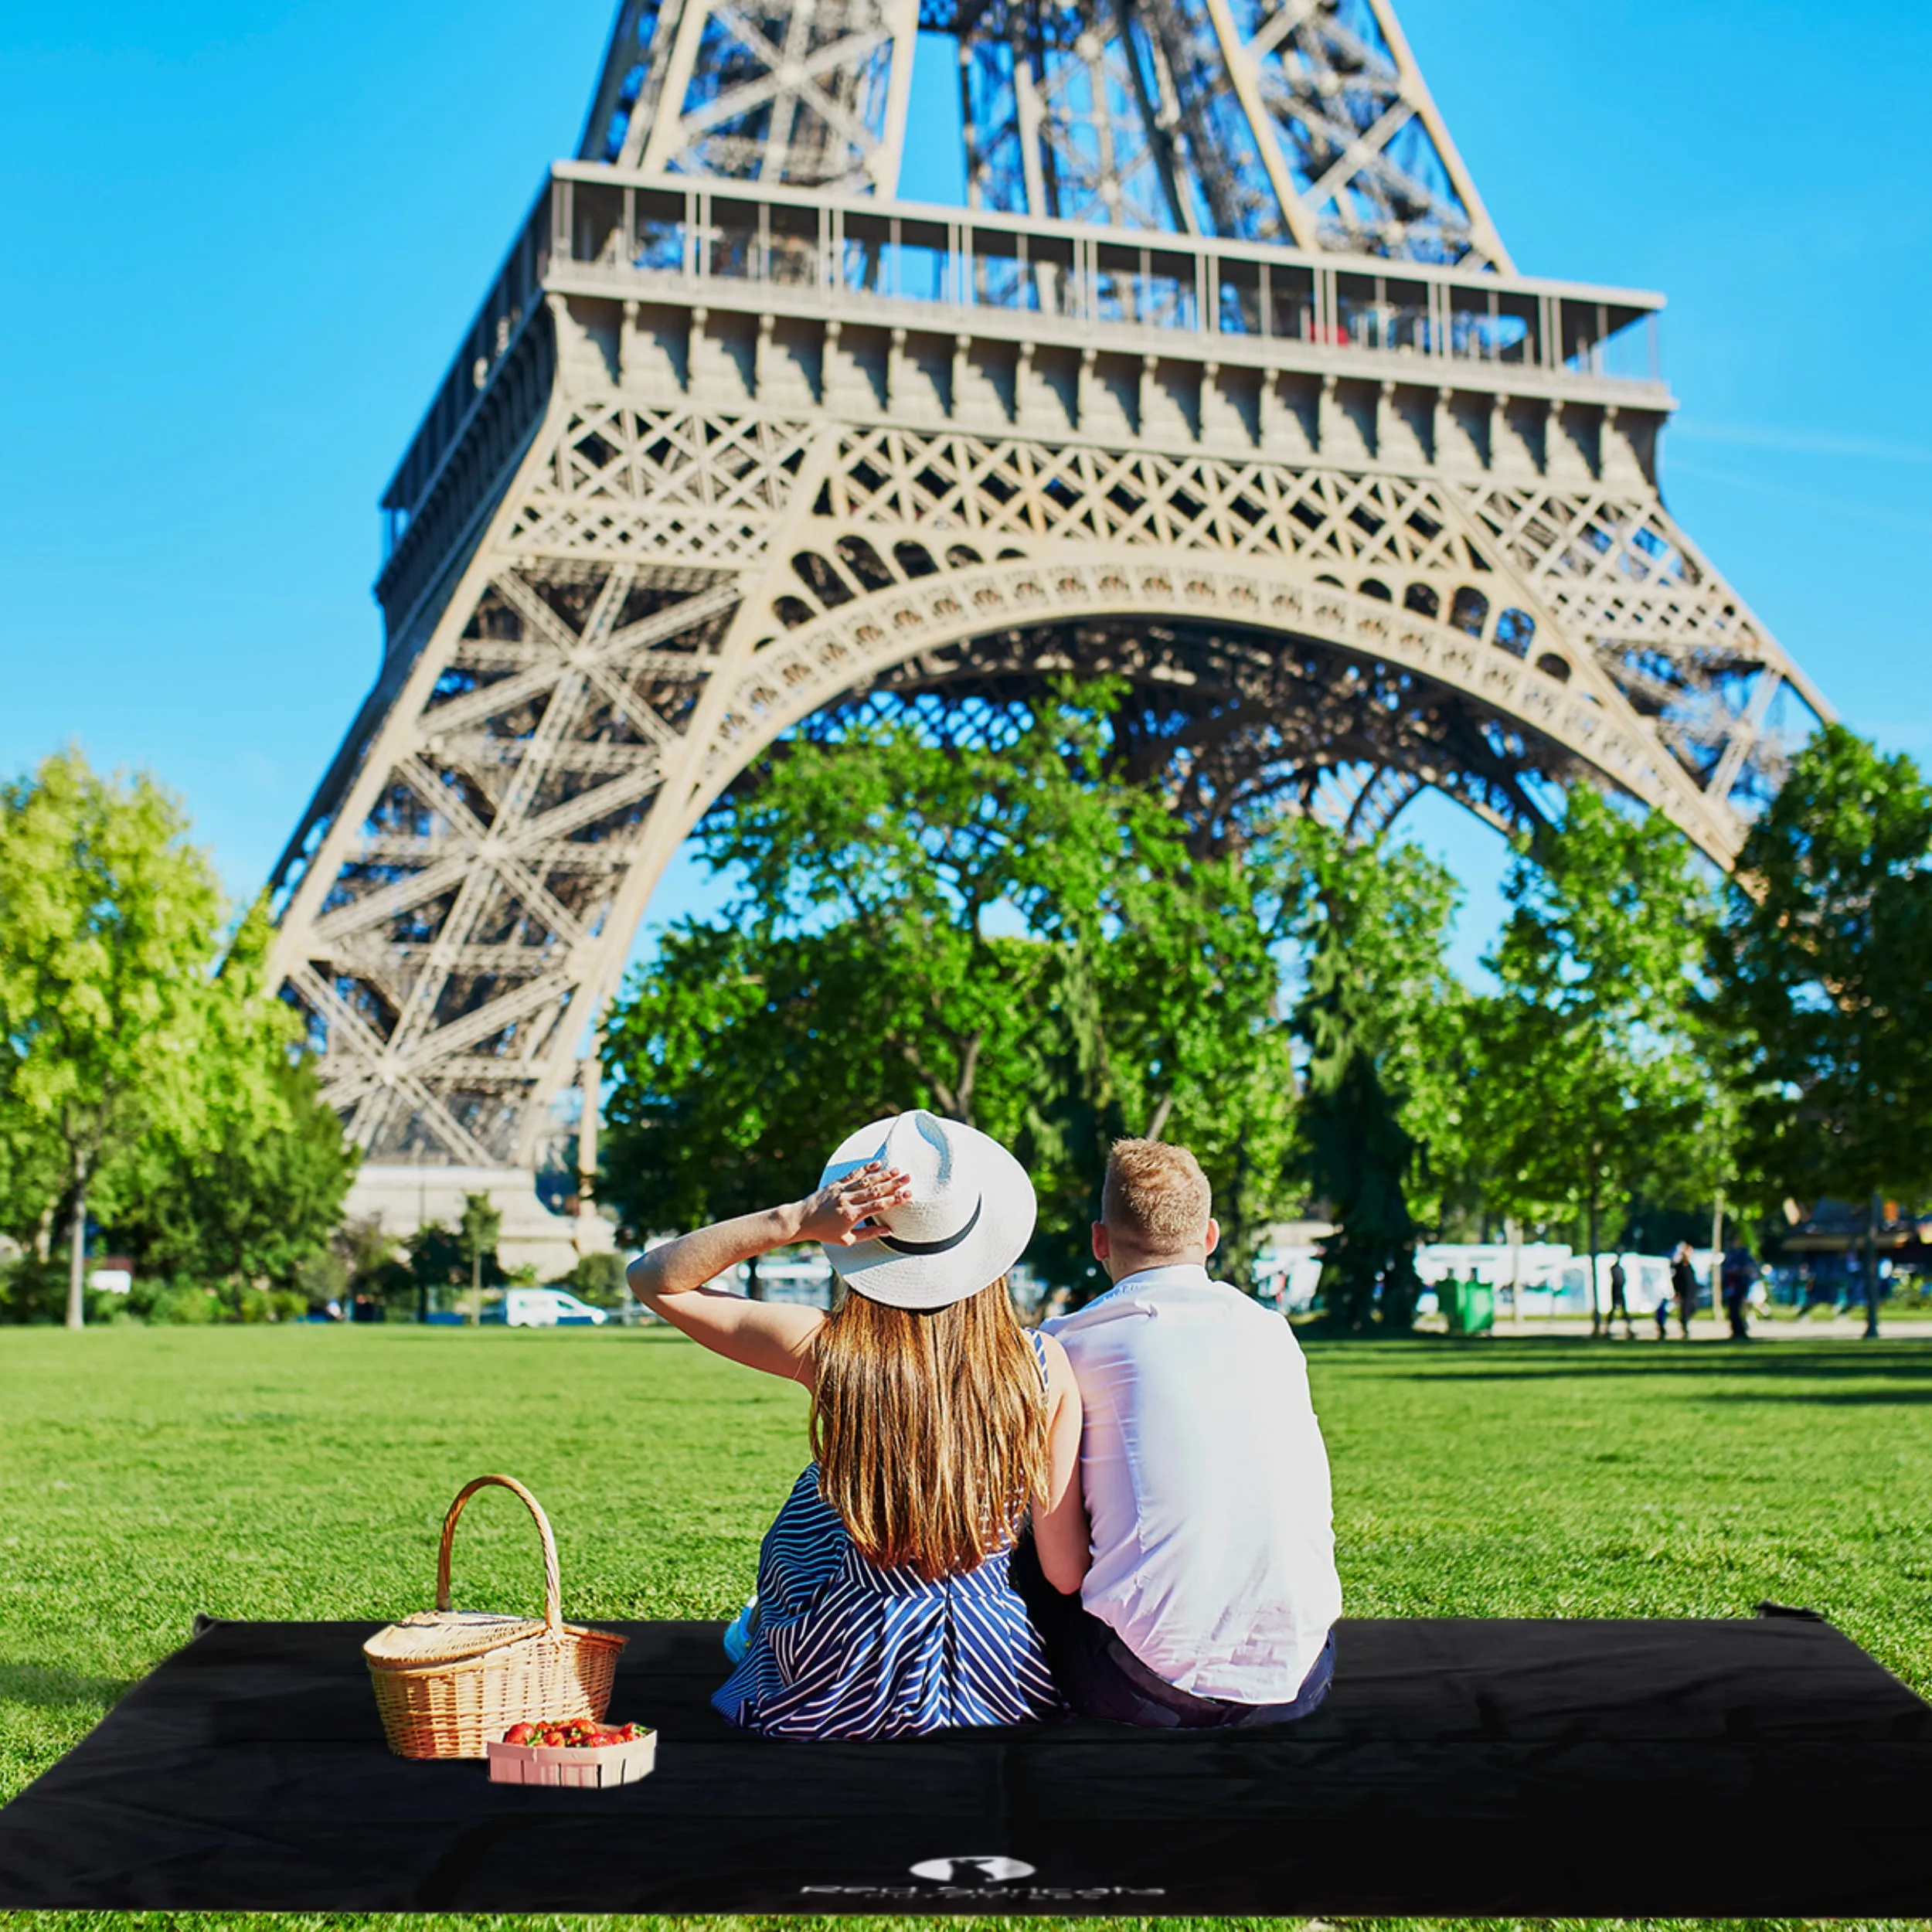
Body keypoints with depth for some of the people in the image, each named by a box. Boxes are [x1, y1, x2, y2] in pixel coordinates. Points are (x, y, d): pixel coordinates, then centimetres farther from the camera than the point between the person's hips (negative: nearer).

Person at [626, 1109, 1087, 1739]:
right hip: (1002, 1682, 2)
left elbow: (652, 1279, -6)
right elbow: (1068, 1570, -9)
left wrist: (793, 1221, -17)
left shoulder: (831, 1351, -17)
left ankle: (760, 1633, 53)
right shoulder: (1045, 1366, -13)